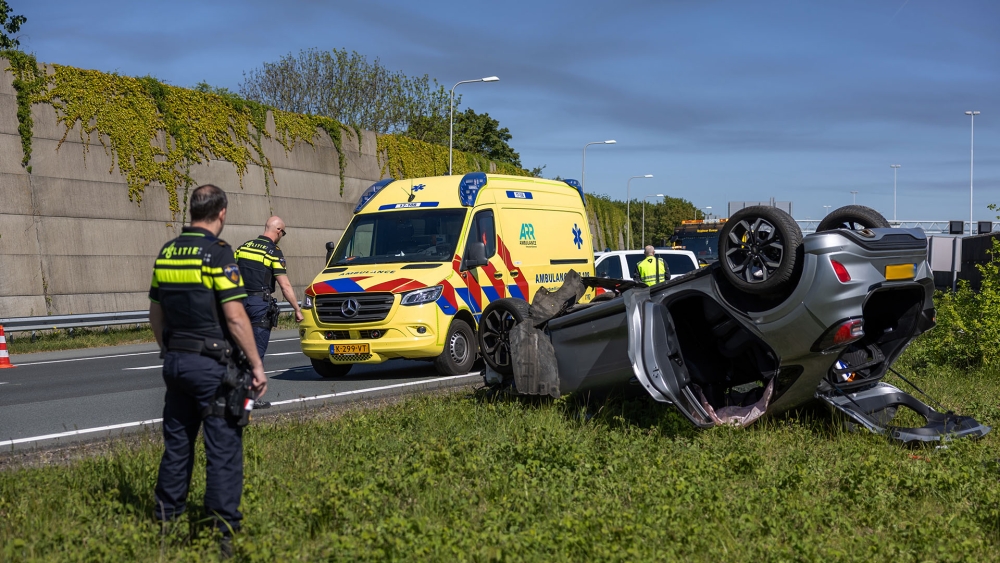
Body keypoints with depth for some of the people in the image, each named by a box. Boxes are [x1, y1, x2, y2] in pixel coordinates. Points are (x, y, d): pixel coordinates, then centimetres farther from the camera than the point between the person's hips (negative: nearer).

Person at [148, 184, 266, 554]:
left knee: (177, 443, 15)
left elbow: (155, 312, 15)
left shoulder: (167, 252, 9)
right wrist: (257, 365, -12)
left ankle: (166, 522, 21)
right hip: (211, 363, -7)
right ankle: (223, 530, -2)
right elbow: (235, 317, -17)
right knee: (223, 447, -2)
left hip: (175, 360, 7)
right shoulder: (217, 253, -13)